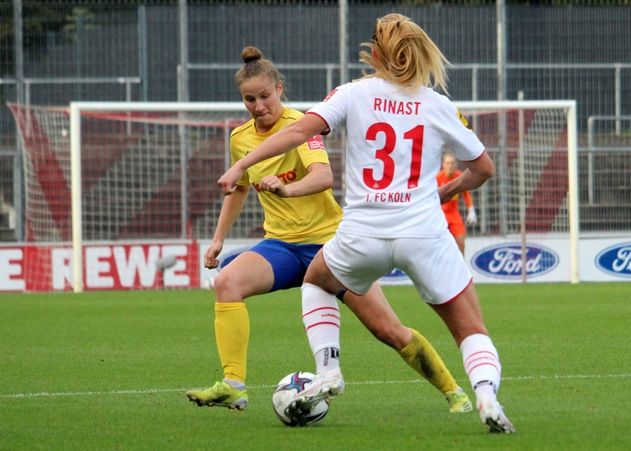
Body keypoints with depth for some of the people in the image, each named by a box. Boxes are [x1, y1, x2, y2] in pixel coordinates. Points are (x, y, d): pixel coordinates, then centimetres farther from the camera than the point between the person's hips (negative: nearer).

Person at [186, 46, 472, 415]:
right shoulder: (241, 139, 4)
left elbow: (324, 176, -33)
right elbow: (240, 188, 24)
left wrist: (287, 189, -52)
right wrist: (219, 238, 19)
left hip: (328, 238, -5)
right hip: (282, 245, 5)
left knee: (389, 330, -5)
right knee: (227, 281, -26)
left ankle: (453, 392, 15)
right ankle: (233, 386, -27)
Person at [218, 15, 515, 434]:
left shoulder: (354, 93, 2)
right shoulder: (439, 106, 6)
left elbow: (300, 130, -11)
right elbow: (484, 168, 14)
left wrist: (240, 166, -12)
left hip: (362, 235, 0)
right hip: (424, 234, 0)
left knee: (317, 280, 32)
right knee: (471, 330, 7)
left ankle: (328, 374, 19)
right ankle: (486, 395, -22)